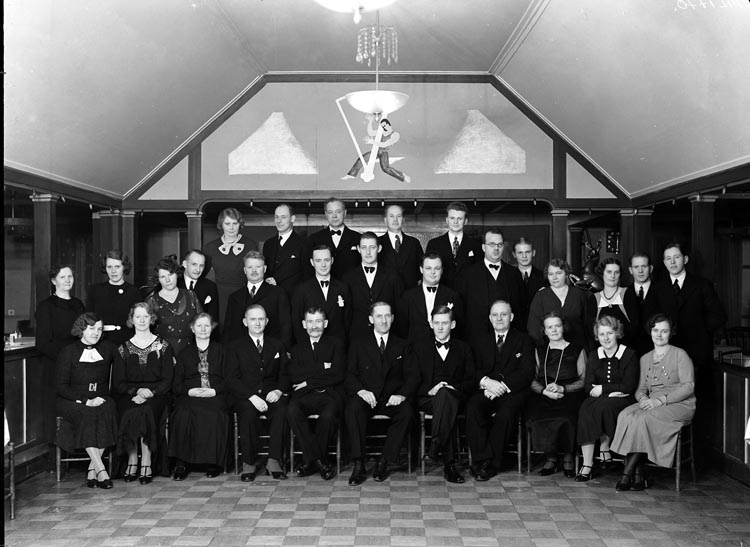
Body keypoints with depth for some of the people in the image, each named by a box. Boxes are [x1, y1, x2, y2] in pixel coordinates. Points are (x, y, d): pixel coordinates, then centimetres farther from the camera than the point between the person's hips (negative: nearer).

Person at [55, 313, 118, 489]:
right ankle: (101, 470, -35)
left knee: (107, 413, -31)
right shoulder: (68, 352, 1)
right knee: (86, 415, -34)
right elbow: (61, 387, -5)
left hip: (101, 400, 2)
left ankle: (92, 470, -26)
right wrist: (86, 401, -16)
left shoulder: (107, 349, 11)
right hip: (73, 401, -2)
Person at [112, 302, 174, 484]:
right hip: (129, 395, 1)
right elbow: (118, 383, 8)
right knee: (130, 413, -31)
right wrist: (137, 391, -12)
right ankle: (133, 459, -19)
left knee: (145, 411, -33)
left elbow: (167, 380, 4)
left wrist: (149, 392, -13)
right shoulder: (123, 349, 14)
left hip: (156, 395, -1)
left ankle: (146, 462, -25)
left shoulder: (162, 346, 11)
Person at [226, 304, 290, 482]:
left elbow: (285, 374, 13)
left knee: (281, 410, -32)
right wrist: (252, 396, -17)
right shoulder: (235, 347, 10)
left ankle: (273, 461, -26)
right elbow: (232, 380, -1)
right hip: (245, 397, -2)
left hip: (271, 394, 2)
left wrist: (279, 390, -10)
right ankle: (251, 463, -21)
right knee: (248, 413, -35)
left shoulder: (277, 345, 18)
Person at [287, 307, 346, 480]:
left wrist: (308, 381, -3)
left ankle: (309, 460, -13)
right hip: (304, 395, 2)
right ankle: (319, 461, -22)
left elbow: (338, 374, -3)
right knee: (292, 411, -31)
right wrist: (323, 369, -5)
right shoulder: (298, 347, 20)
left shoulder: (335, 344, 13)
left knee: (328, 415, -35)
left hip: (330, 394, -2)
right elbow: (294, 375, 2)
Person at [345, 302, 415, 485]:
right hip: (366, 397, -1)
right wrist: (361, 390, -18)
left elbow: (411, 377, 8)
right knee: (352, 409, -34)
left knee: (407, 412, -32)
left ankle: (384, 462, -20)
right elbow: (350, 375, 4)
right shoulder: (358, 344, 14)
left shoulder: (402, 346, 17)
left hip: (392, 399, 1)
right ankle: (359, 465, -29)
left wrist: (402, 394, -13)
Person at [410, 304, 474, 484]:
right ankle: (449, 462, -40)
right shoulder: (420, 347, 18)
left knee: (444, 394, -39)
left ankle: (435, 447, -41)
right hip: (427, 398, 0)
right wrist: (429, 389, -11)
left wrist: (454, 387, -11)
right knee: (446, 404, -38)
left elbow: (471, 380, 10)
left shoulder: (463, 349, 20)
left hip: (455, 397, 0)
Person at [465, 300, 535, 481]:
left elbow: (526, 373, 1)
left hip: (513, 392, -2)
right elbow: (474, 371, 11)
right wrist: (486, 382, -13)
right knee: (472, 408, -31)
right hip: (486, 392, 2)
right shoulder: (482, 341, 22)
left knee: (505, 413, -35)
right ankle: (482, 458, -28)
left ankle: (490, 464, -24)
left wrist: (503, 386, -14)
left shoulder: (523, 340, 14)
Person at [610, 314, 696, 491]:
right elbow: (641, 388, 17)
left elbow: (688, 386, -8)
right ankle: (638, 475, -29)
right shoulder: (645, 359, 18)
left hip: (679, 404, -5)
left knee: (643, 419, -33)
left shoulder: (680, 354, 0)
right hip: (652, 404, 5)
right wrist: (643, 398, -8)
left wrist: (661, 400, -17)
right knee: (625, 416, -27)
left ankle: (627, 474, -26)